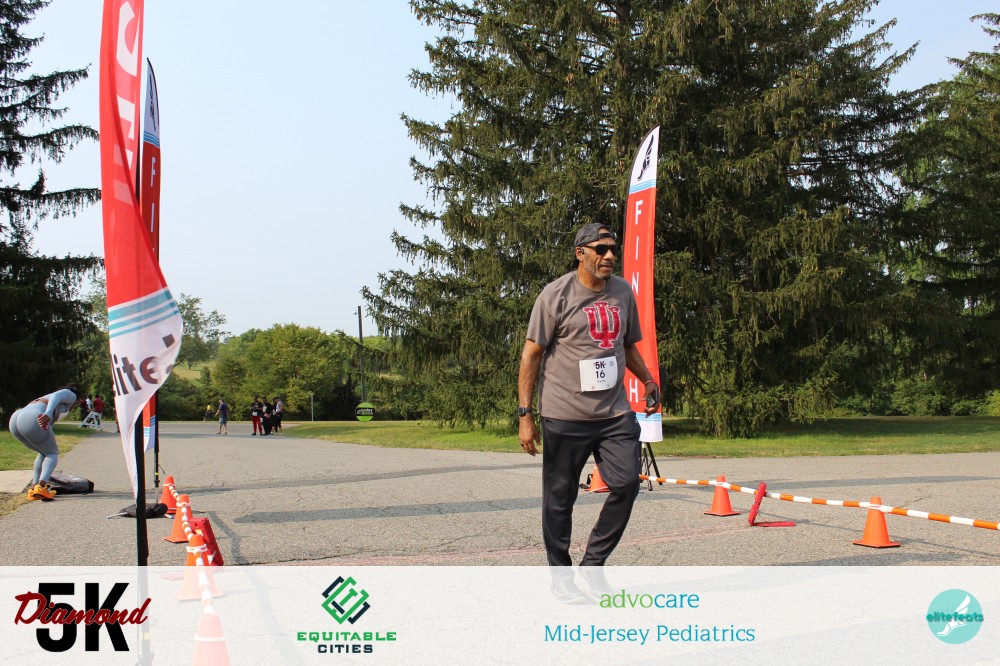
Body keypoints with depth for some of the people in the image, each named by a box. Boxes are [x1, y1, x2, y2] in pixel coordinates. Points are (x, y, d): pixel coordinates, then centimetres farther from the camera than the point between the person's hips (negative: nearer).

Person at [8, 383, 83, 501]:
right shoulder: (71, 395, 16)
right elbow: (55, 396, -7)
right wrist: (47, 414, -24)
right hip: (32, 420, -8)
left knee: (44, 453, 24)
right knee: (52, 453, 8)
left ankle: (33, 488, 15)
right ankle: (41, 486, -14)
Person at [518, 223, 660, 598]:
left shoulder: (623, 292, 10)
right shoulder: (556, 295, -7)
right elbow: (531, 355, -6)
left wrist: (647, 380, 7)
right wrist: (525, 415, -10)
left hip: (615, 413, 5)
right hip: (565, 416, -5)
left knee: (626, 484, -4)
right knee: (559, 497, 3)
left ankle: (593, 562, 13)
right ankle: (560, 574, 19)